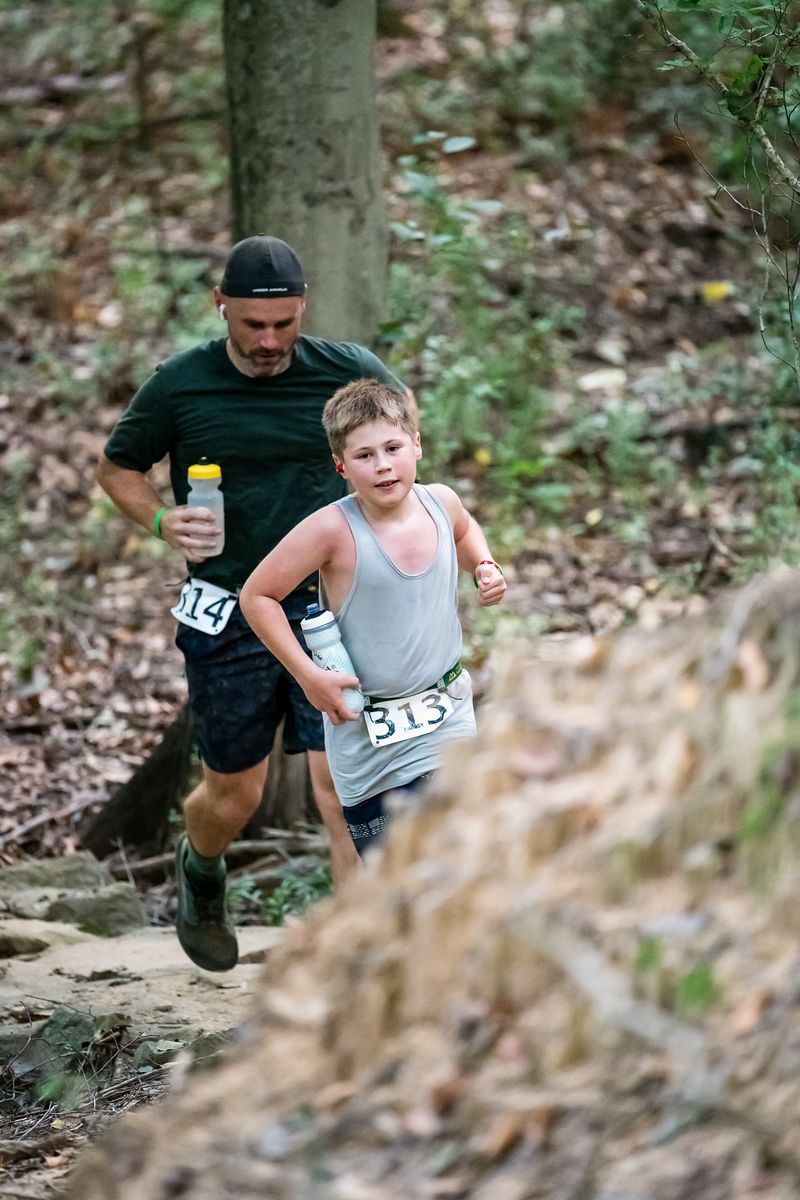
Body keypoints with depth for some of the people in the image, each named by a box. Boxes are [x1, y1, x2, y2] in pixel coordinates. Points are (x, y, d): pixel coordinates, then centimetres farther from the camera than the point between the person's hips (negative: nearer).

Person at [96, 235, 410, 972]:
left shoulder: (346, 373, -4)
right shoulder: (180, 386, -6)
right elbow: (117, 467, 8)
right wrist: (161, 520, -11)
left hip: (327, 608, 0)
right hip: (228, 615, 0)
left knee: (344, 787, -11)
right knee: (236, 794, 10)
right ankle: (200, 871, 46)